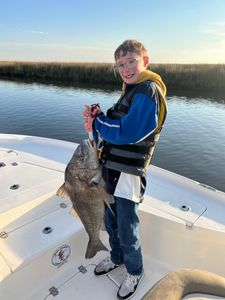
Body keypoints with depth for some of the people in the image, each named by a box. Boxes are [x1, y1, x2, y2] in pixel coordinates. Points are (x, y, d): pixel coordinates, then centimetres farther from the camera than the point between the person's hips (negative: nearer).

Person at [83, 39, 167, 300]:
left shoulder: (148, 91, -15)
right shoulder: (131, 89, 15)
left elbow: (127, 133, -25)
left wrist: (97, 124, -11)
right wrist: (98, 117, -4)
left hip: (128, 173, -9)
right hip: (110, 168, 9)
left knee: (127, 230, 9)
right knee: (111, 221, 23)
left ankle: (134, 272, 36)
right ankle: (116, 257, 48)